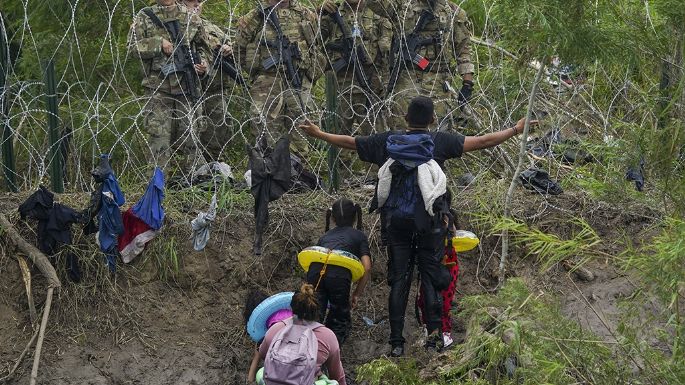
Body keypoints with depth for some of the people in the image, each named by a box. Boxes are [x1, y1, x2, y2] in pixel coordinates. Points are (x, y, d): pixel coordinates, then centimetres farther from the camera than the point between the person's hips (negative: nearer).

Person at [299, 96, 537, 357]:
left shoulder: (387, 142, 3)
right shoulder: (440, 142, -4)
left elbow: (349, 142, 12)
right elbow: (481, 142, -5)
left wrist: (318, 133, 26)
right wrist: (516, 130, 4)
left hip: (395, 221, 2)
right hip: (430, 222, -2)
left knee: (398, 279, 4)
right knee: (430, 276, 7)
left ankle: (396, 342, 2)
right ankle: (433, 332, 1)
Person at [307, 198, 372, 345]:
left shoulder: (325, 236, 36)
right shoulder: (359, 236, 27)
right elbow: (367, 267, 13)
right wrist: (357, 294, 21)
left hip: (315, 270, 2)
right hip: (339, 273, -2)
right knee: (341, 321, 14)